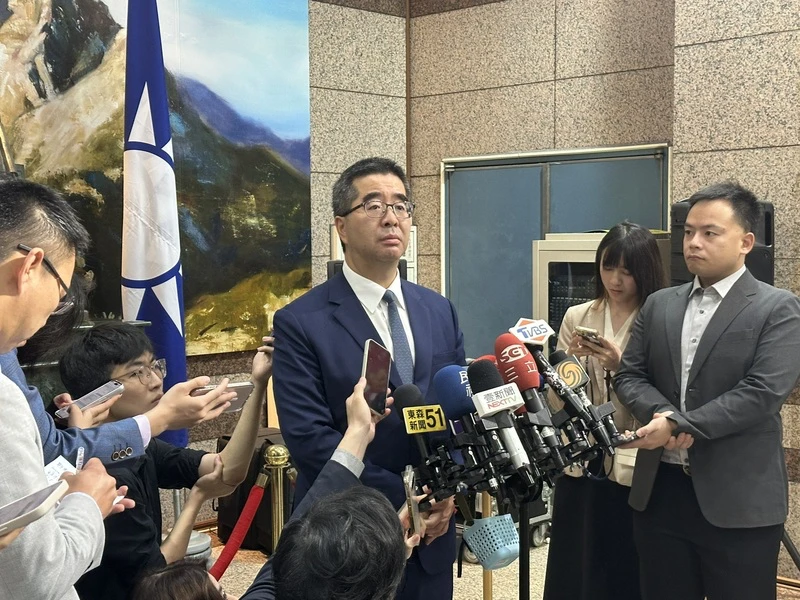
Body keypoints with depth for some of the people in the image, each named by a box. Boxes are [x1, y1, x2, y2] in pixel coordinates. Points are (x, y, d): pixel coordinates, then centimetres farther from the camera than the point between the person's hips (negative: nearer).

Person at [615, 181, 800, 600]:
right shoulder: (658, 305, 12)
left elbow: (762, 393, -16)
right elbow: (629, 376, 8)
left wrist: (679, 424, -19)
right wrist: (660, 413, -14)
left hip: (738, 500, -5)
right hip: (660, 491, 5)